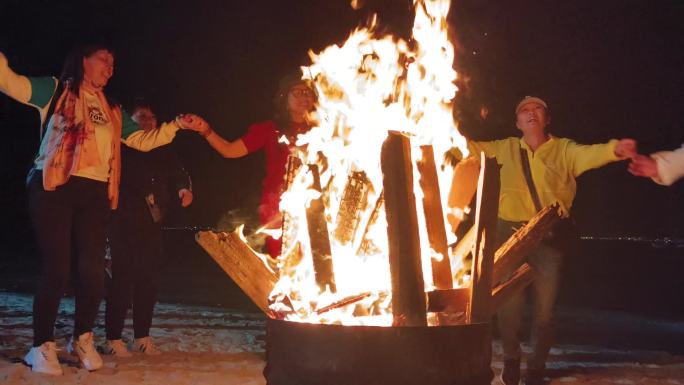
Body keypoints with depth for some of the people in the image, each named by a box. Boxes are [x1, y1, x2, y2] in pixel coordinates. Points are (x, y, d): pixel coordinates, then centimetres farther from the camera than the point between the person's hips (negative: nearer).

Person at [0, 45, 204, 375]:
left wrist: (176, 126, 15)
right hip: (53, 188, -5)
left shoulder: (112, 111, 22)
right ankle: (43, 345, 4)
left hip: (94, 195, 5)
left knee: (93, 270, 0)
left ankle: (83, 339, 19)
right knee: (55, 268, -8)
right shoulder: (56, 91, 7)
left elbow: (143, 140, 25)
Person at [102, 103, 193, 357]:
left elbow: (177, 172, 3)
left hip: (152, 224, 5)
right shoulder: (121, 148, 1)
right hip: (124, 223, -5)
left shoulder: (163, 152, 16)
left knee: (149, 279, 5)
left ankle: (142, 337, 14)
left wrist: (184, 188, -16)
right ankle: (113, 339, -1)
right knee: (123, 278, -7)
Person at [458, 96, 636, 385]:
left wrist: (614, 149, -38)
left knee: (544, 309, 1)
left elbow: (588, 154, -16)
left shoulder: (564, 149, 3)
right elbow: (470, 146, 12)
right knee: (509, 305, 4)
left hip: (549, 237, -1)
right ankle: (511, 361, 28)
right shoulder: (506, 149, 10)